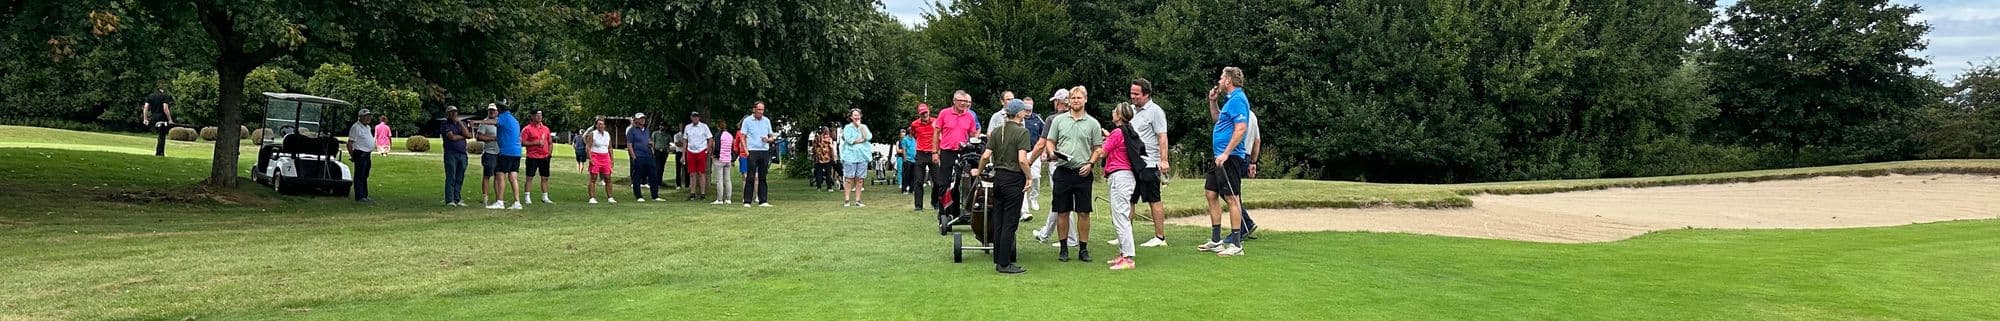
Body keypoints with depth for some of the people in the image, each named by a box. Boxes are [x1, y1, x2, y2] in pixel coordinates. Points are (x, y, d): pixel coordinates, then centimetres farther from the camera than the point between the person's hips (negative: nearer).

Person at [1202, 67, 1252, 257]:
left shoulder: (1238, 100, -14)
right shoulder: (1230, 100, 17)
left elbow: (1240, 129, -22)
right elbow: (1217, 119, 33)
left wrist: (1226, 153, -25)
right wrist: (1212, 101, 21)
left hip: (1230, 158, -11)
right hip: (1221, 157, 11)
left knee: (1232, 198, -8)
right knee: (1212, 195, 13)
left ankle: (1236, 244, -5)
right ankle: (1216, 241, 20)